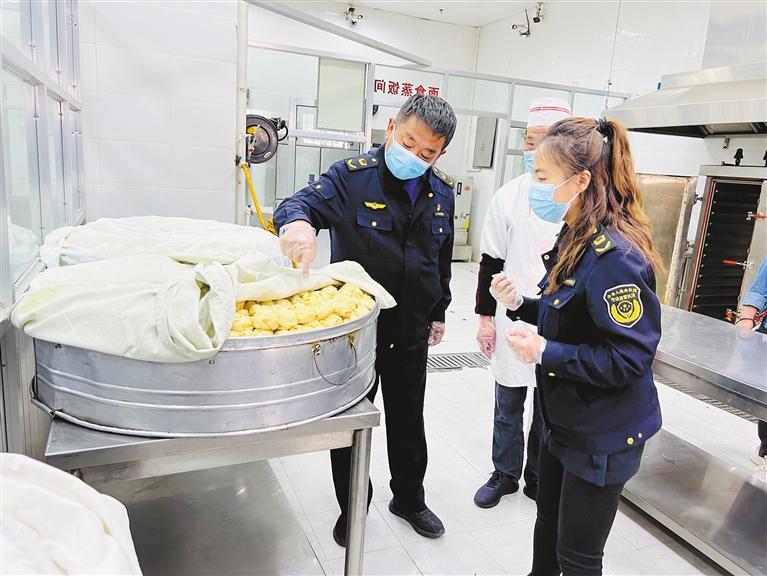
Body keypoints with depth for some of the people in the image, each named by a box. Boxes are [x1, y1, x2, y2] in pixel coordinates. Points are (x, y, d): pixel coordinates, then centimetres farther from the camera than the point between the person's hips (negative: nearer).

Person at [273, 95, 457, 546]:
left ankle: (409, 499, 44)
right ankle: (352, 508, 38)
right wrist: (298, 222, -50)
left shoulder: (442, 192, 2)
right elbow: (301, 203, -26)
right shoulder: (352, 176, -13)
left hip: (411, 332, 4)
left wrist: (439, 312, 17)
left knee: (409, 422, 20)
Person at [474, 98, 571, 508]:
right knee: (508, 408, 15)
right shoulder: (509, 196, -4)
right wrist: (485, 317, 0)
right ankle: (505, 475, 35)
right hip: (513, 322, 1)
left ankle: (538, 479, 35)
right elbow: (490, 262, 1)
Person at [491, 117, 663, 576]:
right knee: (548, 525, 27)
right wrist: (520, 304, -3)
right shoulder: (576, 238, 3)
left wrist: (546, 352, -26)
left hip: (603, 435, -8)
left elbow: (630, 358, -27)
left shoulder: (614, 255, -27)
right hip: (563, 418, 8)